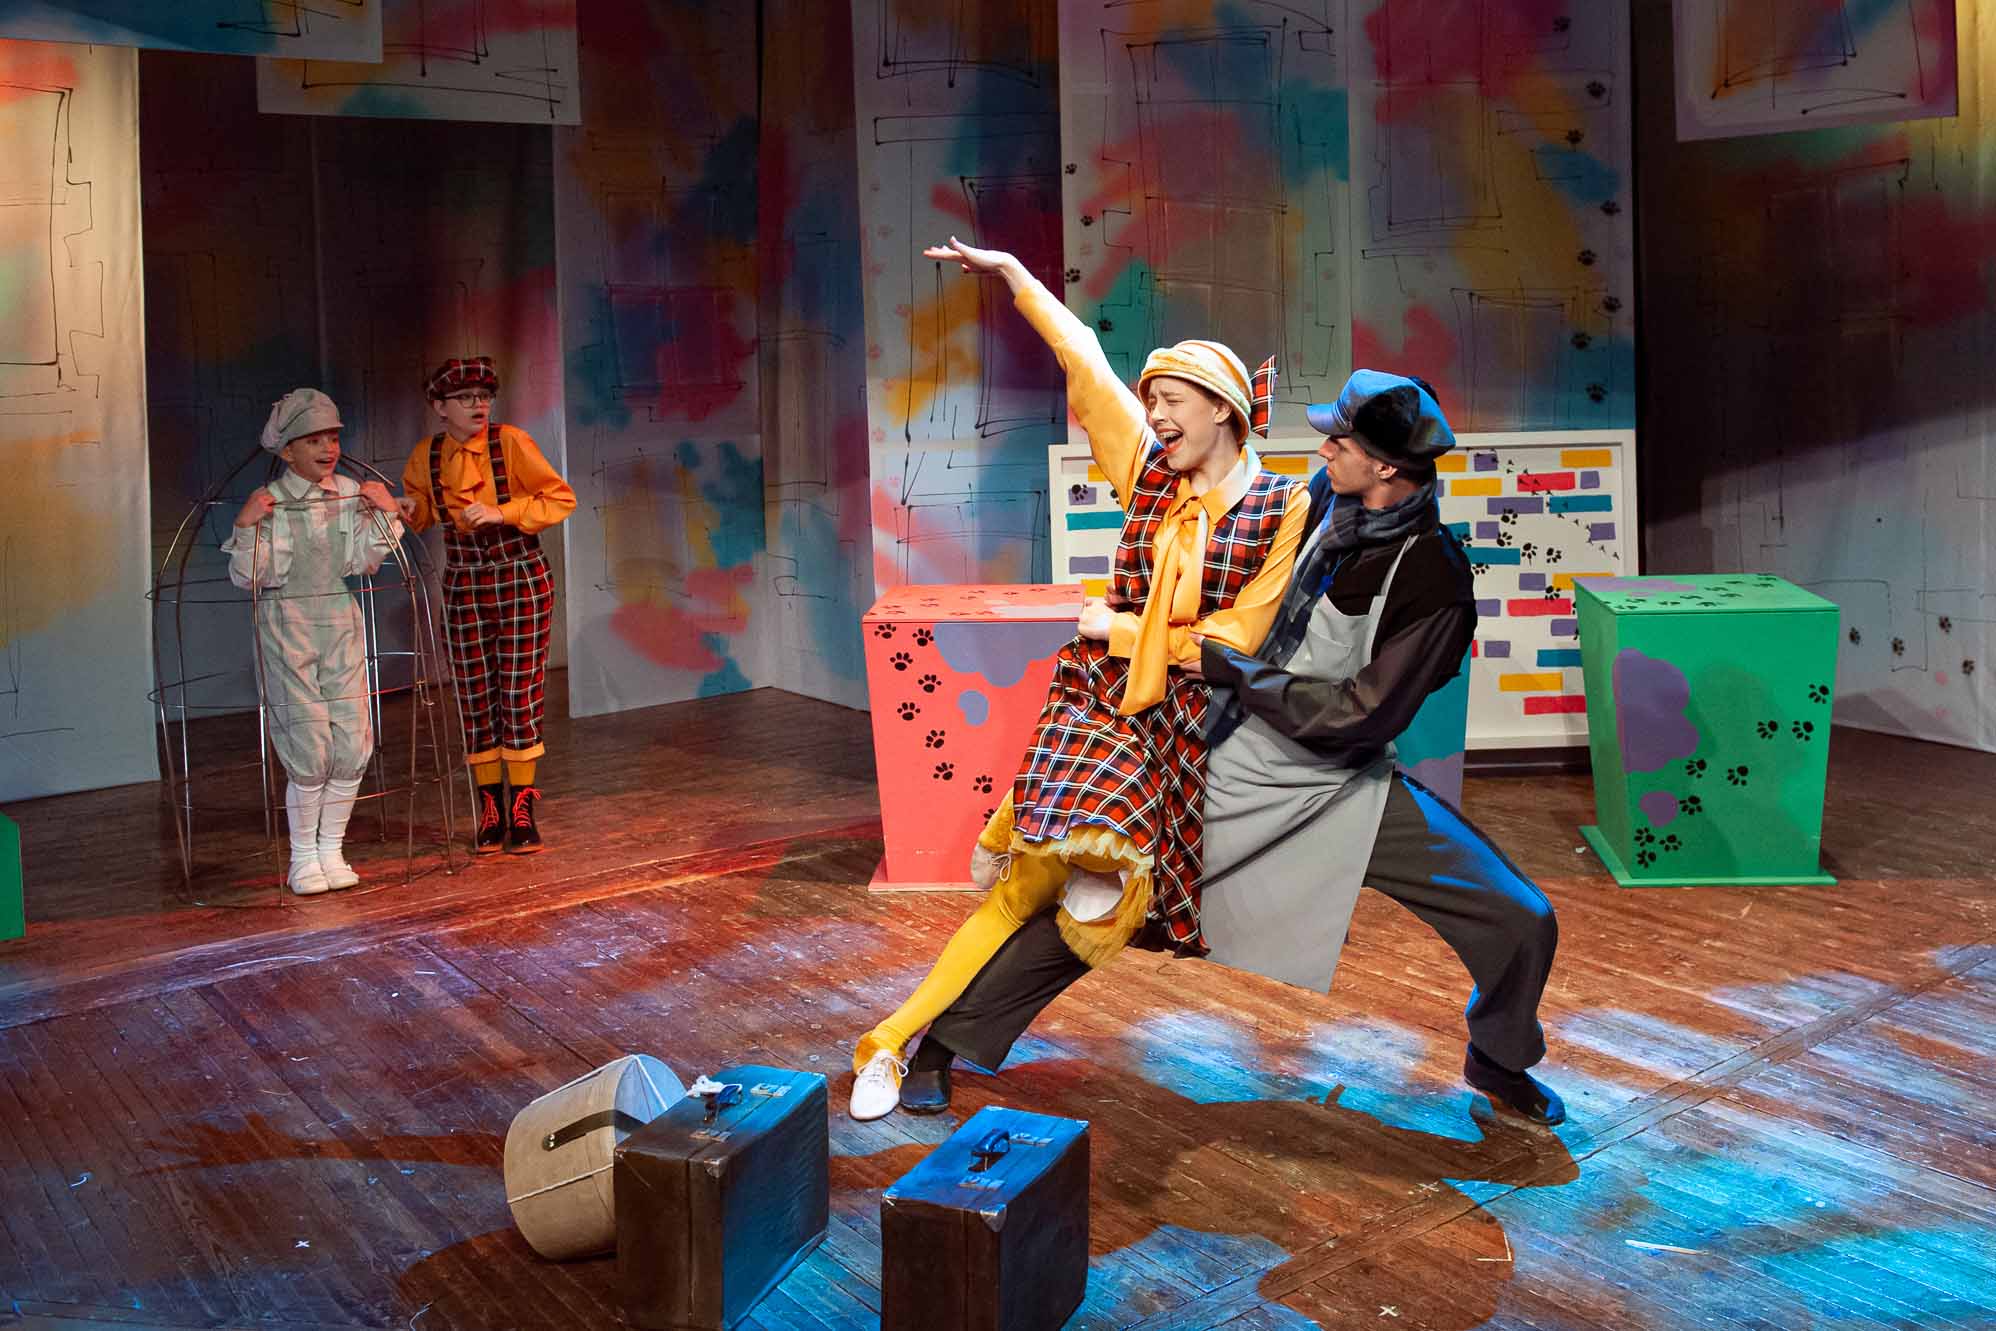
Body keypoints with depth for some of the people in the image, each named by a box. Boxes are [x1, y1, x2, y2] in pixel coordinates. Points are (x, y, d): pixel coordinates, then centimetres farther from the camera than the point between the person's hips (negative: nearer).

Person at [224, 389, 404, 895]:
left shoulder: (351, 493, 5)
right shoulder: (270, 502, -8)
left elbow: (363, 561, 2)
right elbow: (248, 577, -10)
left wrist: (385, 514, -6)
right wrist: (245, 526, -23)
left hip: (341, 621, 5)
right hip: (288, 625, -4)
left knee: (353, 742, 2)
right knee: (309, 747, -5)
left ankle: (331, 849, 17)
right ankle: (303, 858, 10)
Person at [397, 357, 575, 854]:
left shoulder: (510, 442, -10)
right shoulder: (426, 456, 1)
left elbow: (561, 498, -9)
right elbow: (422, 513, 19)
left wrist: (501, 512, -20)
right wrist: (408, 510, -4)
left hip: (521, 582, -3)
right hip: (464, 586, 3)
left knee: (520, 696, -2)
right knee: (476, 699, 5)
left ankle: (523, 813, 7)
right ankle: (490, 812, 16)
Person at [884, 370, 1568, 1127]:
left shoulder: (1435, 581, -19)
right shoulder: (1320, 500, -5)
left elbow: (1360, 716, -22)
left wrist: (1228, 669, -21)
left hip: (1342, 791, -2)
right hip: (1223, 772, 2)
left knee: (1521, 922, -6)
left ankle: (1499, 1064, 26)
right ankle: (944, 1044, 13)